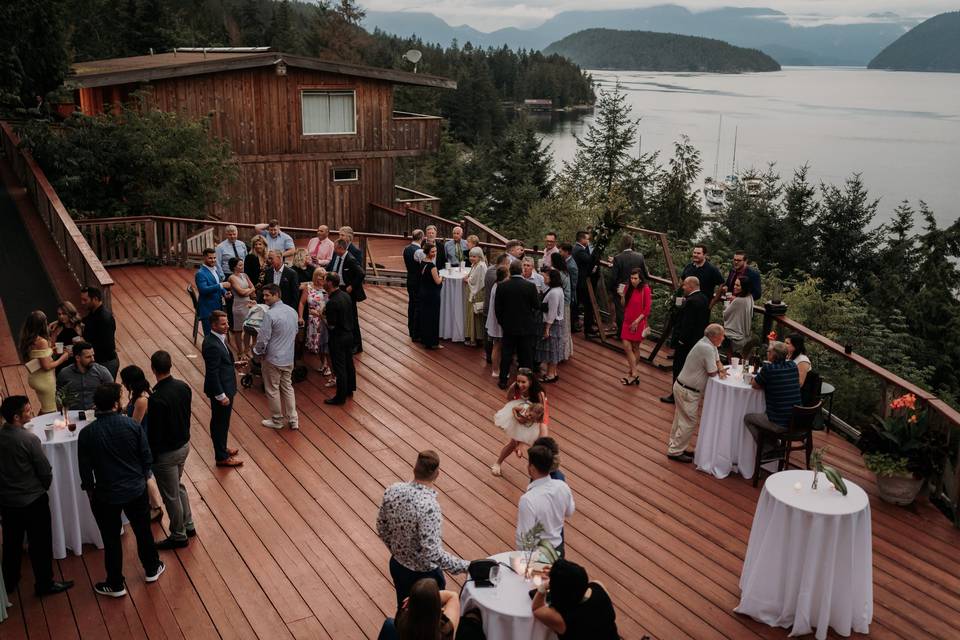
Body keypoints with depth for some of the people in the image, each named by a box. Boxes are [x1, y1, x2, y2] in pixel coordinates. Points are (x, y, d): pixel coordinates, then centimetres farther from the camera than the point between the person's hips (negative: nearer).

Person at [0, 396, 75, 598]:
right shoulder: (29, 440, -23)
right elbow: (45, 471, -15)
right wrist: (44, 487, 6)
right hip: (32, 500, -6)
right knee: (40, 543, 9)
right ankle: (44, 584, 20)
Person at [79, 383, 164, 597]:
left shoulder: (87, 434, -16)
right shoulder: (133, 425, -14)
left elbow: (85, 469, -7)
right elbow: (147, 457, -6)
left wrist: (90, 491, 10)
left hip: (106, 495, -1)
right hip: (136, 490, 1)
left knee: (111, 540, 14)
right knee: (143, 531, 22)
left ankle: (116, 585, 28)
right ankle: (152, 569, 41)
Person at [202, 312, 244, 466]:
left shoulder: (218, 338, 3)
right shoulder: (212, 345, -27)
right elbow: (212, 373, -26)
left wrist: (234, 364, 5)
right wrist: (221, 396, -22)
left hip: (225, 387, 9)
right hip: (220, 390, -9)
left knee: (221, 422, 24)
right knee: (220, 423, 6)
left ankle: (222, 449, 41)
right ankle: (222, 457, 20)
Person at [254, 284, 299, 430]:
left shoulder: (270, 314, -22)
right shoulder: (292, 311, 0)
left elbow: (263, 338, -18)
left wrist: (257, 352, 0)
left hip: (273, 359, -6)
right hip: (289, 358, 6)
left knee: (272, 390, 10)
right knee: (288, 387, 17)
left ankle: (277, 421, 22)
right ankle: (293, 420, 18)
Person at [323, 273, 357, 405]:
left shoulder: (332, 302, -26)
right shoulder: (346, 295, 0)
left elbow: (331, 325, -21)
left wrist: (321, 314, -5)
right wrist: (326, 312, 9)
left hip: (338, 337, -8)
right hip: (349, 334, 8)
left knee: (339, 367, 2)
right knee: (349, 363, 20)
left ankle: (340, 396, 12)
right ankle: (350, 389, 35)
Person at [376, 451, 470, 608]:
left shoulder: (392, 490, -14)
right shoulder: (429, 506, -35)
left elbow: (382, 528, 1)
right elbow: (433, 553, -33)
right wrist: (465, 566, -23)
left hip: (396, 565, 6)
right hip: (424, 574, -6)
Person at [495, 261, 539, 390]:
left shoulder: (501, 286, -9)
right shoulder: (530, 286, -15)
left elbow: (497, 308, -2)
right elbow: (537, 306, -7)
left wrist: (502, 321, 12)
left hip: (509, 327, 1)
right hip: (527, 327, -1)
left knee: (506, 355, 13)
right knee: (526, 356, 10)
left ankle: (503, 381, 19)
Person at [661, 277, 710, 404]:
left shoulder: (691, 301, -23)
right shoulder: (704, 299, 6)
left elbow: (687, 323, -25)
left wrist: (682, 339, -17)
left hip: (686, 341, -9)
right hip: (699, 339, 9)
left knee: (678, 367, 2)